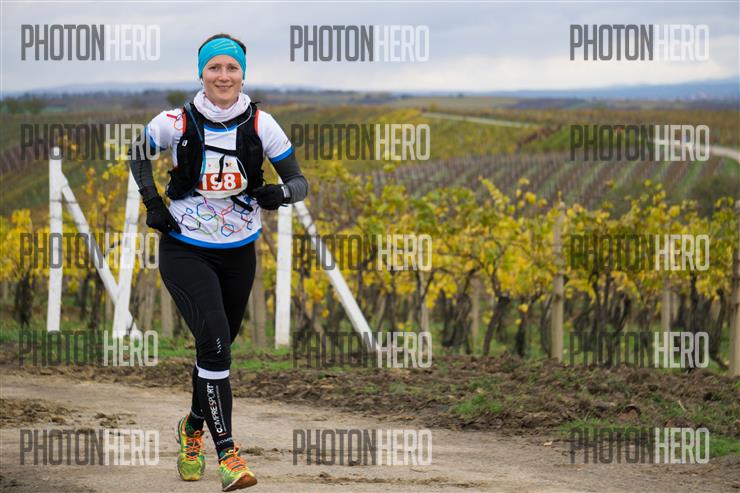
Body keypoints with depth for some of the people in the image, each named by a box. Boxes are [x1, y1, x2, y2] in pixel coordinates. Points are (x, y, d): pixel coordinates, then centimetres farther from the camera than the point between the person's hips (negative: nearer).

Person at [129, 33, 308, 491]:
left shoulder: (260, 124, -9)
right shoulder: (177, 123, -12)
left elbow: (300, 182, -3)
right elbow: (139, 153, 9)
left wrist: (278, 193, -24)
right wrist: (153, 203, -2)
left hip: (239, 252, 3)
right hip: (185, 251, -3)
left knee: (219, 346, 14)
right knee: (214, 339, -20)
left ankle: (193, 428, 42)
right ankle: (227, 453, -19)